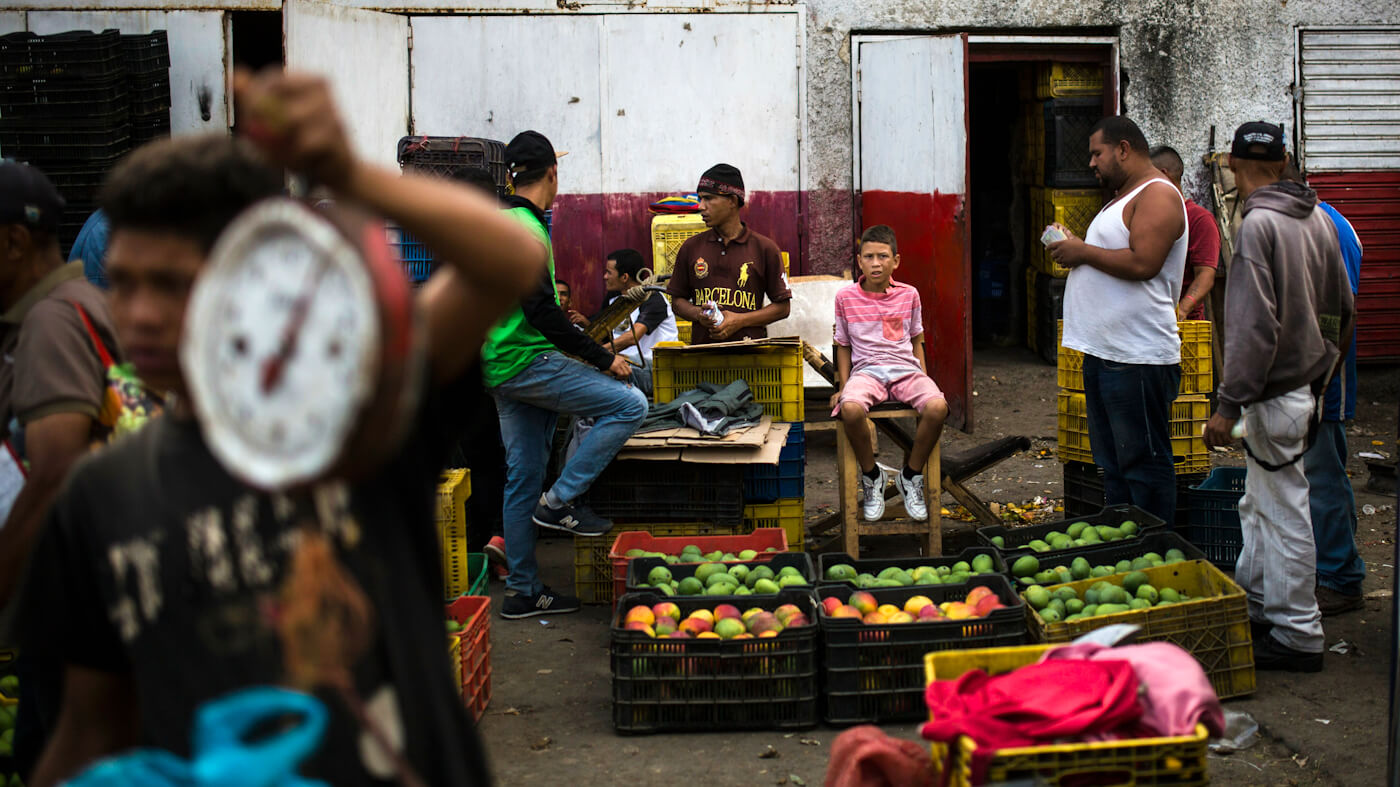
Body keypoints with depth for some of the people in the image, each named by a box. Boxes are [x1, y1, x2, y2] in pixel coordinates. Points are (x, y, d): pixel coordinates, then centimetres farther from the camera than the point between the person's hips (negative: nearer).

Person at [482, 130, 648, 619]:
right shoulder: (525, 228, -14)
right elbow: (541, 312, -21)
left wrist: (561, 325, 29)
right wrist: (603, 358, -17)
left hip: (499, 368, 10)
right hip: (527, 362, -10)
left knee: (523, 477, 12)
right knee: (629, 404, -10)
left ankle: (523, 592, 16)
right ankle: (560, 501, -7)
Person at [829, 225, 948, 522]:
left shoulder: (909, 295, 10)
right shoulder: (846, 297, 6)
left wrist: (924, 380, 8)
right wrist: (843, 386, 4)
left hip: (906, 368, 1)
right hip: (866, 370, -1)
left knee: (937, 407, -32)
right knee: (851, 409, -37)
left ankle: (910, 476, -6)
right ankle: (871, 476, -8)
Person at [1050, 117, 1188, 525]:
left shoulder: (1158, 195, -10)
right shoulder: (1122, 198, 22)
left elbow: (1142, 263, -23)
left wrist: (1083, 252, -12)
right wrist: (1073, 249, 13)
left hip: (1138, 359, -11)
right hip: (1103, 353, 11)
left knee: (1144, 463, -5)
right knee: (1112, 462, 15)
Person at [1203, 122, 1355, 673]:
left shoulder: (1258, 224, -18)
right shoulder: (1317, 218, 8)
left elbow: (1255, 327, -23)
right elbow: (1343, 311, 15)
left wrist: (1228, 405, -21)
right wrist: (1323, 373, 25)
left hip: (1276, 394, -9)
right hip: (1306, 384, 9)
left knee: (1283, 513, -2)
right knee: (1258, 506, 19)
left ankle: (1298, 636, 6)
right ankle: (1252, 605, 30)